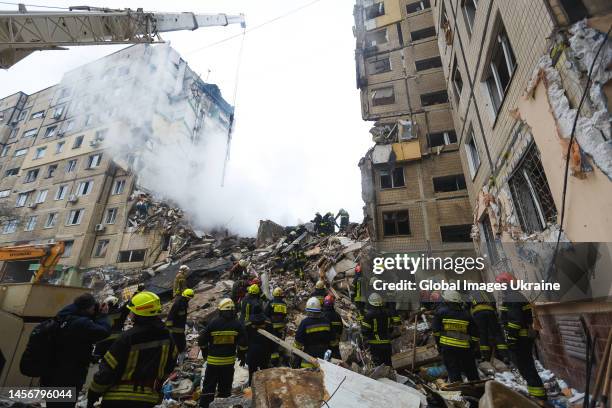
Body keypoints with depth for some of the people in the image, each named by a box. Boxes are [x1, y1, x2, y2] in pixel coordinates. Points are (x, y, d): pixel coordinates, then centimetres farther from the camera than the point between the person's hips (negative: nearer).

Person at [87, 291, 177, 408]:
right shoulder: (166, 336, -6)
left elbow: (107, 369, -14)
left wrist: (92, 396, 1)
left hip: (119, 398, -4)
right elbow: (170, 364, 7)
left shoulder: (127, 337, -21)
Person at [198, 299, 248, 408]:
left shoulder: (213, 323, -10)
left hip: (213, 360, -1)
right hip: (229, 360, 2)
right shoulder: (237, 325, -6)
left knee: (209, 385, 10)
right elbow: (243, 343, -5)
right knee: (226, 385, 17)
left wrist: (205, 352, 16)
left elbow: (202, 339, -1)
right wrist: (242, 355, 10)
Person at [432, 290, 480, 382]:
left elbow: (435, 329, -2)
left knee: (453, 371, 2)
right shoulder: (466, 314, 8)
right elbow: (474, 333, 8)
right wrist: (474, 346, 17)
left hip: (447, 346, -3)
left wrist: (438, 343, 8)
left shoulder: (441, 311, -1)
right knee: (471, 371, 18)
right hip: (465, 347, 3)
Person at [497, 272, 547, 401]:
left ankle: (539, 396, -2)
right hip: (526, 336, 11)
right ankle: (537, 393, 29)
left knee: (526, 368, -5)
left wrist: (511, 338, -20)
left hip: (519, 338, -11)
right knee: (528, 367, 19)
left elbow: (514, 320, -24)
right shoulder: (518, 296, 16)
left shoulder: (510, 297, -17)